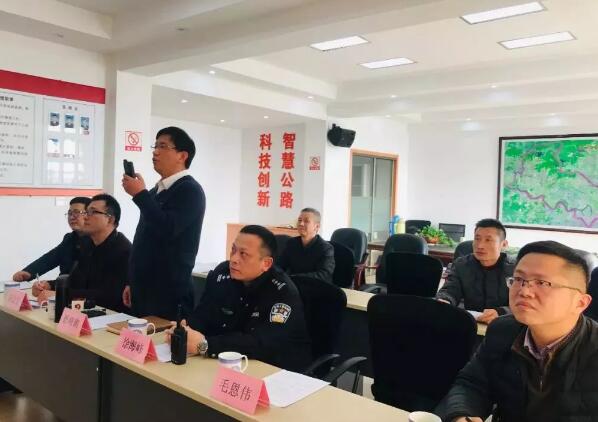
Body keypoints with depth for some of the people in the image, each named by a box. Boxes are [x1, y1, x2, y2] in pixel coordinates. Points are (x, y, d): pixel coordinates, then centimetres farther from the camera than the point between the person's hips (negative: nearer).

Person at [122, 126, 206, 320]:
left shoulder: (190, 190, -11)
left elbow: (168, 229, -26)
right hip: (144, 289, 8)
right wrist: (132, 283, 20)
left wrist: (140, 194, -18)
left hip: (169, 291, -8)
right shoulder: (155, 191, 14)